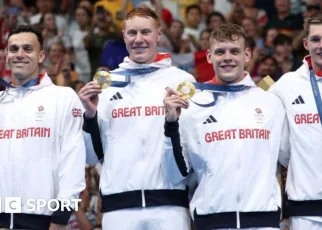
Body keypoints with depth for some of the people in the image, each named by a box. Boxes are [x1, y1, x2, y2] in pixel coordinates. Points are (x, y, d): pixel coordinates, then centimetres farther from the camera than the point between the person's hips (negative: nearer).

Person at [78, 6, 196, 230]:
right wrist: (90, 115, -3)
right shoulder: (106, 83, 13)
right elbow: (92, 155, 14)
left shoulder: (182, 81, 8)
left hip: (169, 204, -2)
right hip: (119, 205, 2)